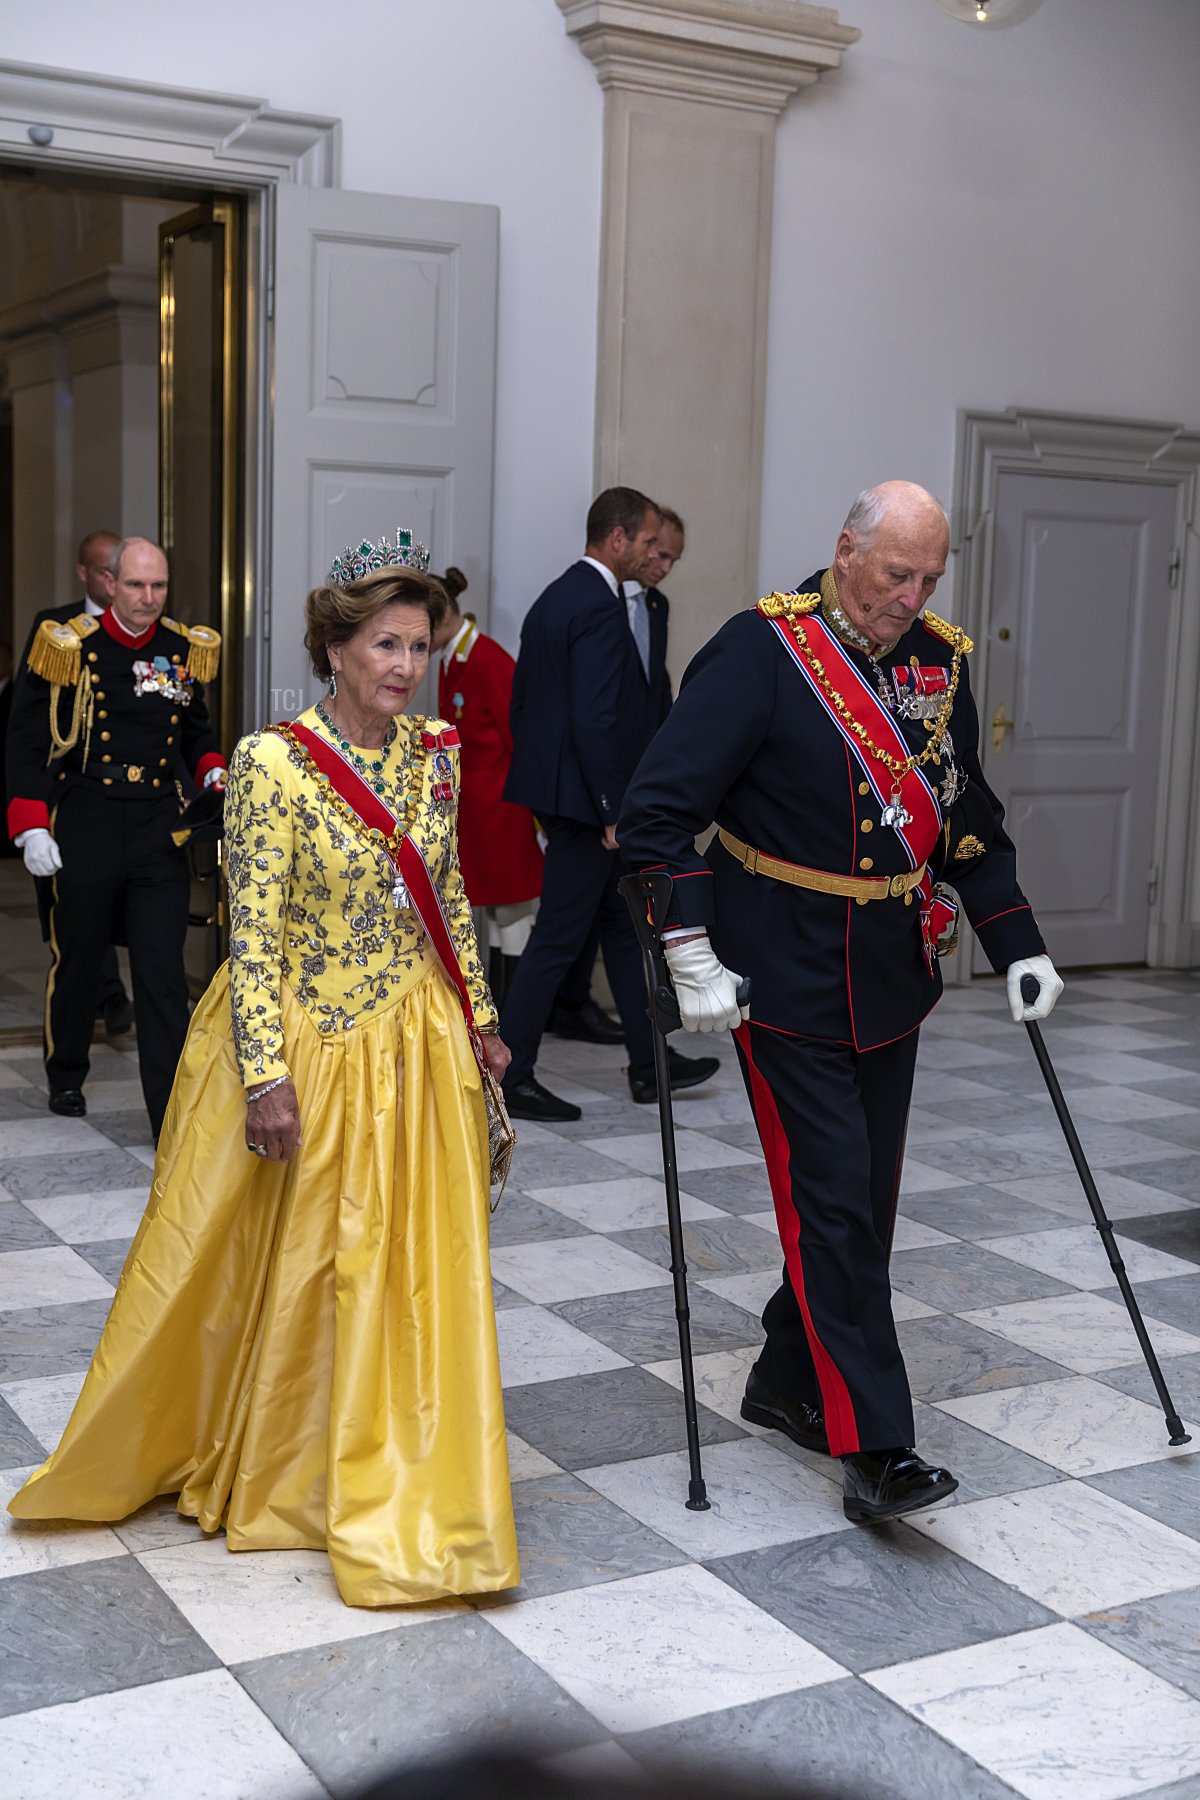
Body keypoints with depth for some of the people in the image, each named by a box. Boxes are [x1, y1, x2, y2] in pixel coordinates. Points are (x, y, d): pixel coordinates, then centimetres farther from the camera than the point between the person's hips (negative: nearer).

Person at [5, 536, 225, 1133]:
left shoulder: (184, 649, 5)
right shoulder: (70, 647, -6)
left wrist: (213, 773, 0)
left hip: (160, 831, 2)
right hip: (85, 826, -1)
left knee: (163, 975, -4)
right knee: (76, 960, 15)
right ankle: (66, 1076, 38)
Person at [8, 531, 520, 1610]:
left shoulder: (436, 755, 1)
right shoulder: (275, 764, -15)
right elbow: (253, 934, -16)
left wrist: (480, 1018, 13)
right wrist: (268, 1078, -19)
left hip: (414, 1047, 5)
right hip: (302, 1043, -5)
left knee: (410, 1268, 10)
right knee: (261, 1265, 9)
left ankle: (386, 1487, 28)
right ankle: (178, 1446, 33)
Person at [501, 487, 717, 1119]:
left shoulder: (553, 598, 13)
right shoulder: (600, 605, -18)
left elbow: (522, 698, 17)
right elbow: (595, 719, -24)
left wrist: (541, 782, 21)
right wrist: (615, 811, -19)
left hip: (557, 791, 11)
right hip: (585, 795, -11)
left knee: (622, 923, 17)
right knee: (558, 938, -2)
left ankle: (649, 1064, 26)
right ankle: (511, 1079, 6)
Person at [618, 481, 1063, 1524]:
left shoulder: (940, 660, 6)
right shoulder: (762, 651, -13)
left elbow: (971, 821, 17)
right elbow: (660, 810, -16)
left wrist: (1020, 946, 12)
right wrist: (692, 957, -22)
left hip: (894, 978, 7)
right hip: (789, 979, -6)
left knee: (866, 1198, 12)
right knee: (831, 1202, -7)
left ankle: (789, 1381, 31)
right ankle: (874, 1450, -3)